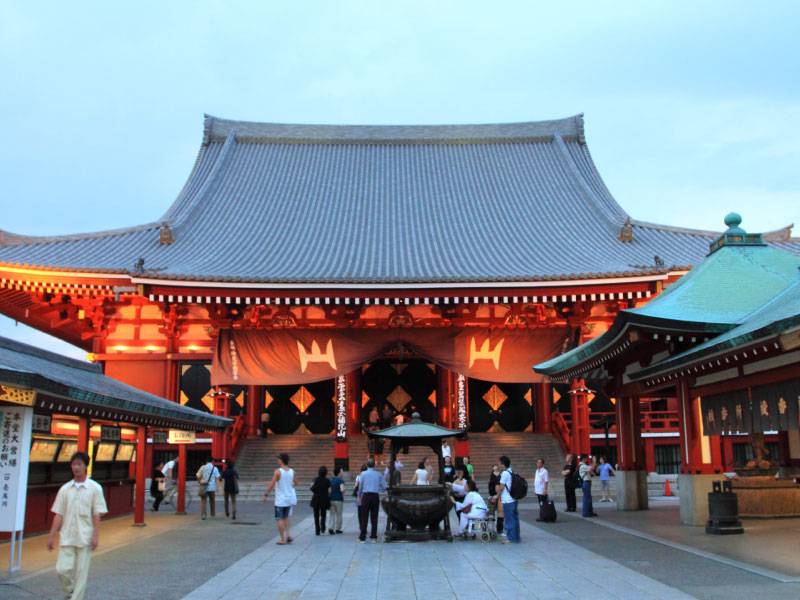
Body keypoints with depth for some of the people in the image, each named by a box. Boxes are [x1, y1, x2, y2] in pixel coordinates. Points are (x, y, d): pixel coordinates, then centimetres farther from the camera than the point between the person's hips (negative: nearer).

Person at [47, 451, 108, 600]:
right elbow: (58, 515, 5)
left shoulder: (95, 488, -4)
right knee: (62, 569, -4)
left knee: (81, 573, 1)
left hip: (85, 537, -2)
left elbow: (97, 515, -5)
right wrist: (51, 536, 2)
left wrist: (96, 536, -11)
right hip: (66, 537, 2)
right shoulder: (65, 489, 4)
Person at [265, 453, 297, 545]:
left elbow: (271, 485, -16)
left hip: (280, 500, -5)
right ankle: (288, 534, 7)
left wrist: (266, 494, -5)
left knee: (280, 519, 4)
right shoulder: (292, 471, 1)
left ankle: (283, 539, 4)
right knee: (286, 517, 21)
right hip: (290, 498, 5)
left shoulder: (278, 471, -15)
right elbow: (295, 483, 15)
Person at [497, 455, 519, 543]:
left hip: (507, 500, -8)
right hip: (514, 499, 8)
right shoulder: (512, 472, 10)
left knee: (509, 519, -1)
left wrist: (497, 496, 5)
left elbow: (501, 487, -11)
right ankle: (516, 537, 18)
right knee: (515, 518, 12)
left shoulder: (504, 473, -14)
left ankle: (510, 538, 3)